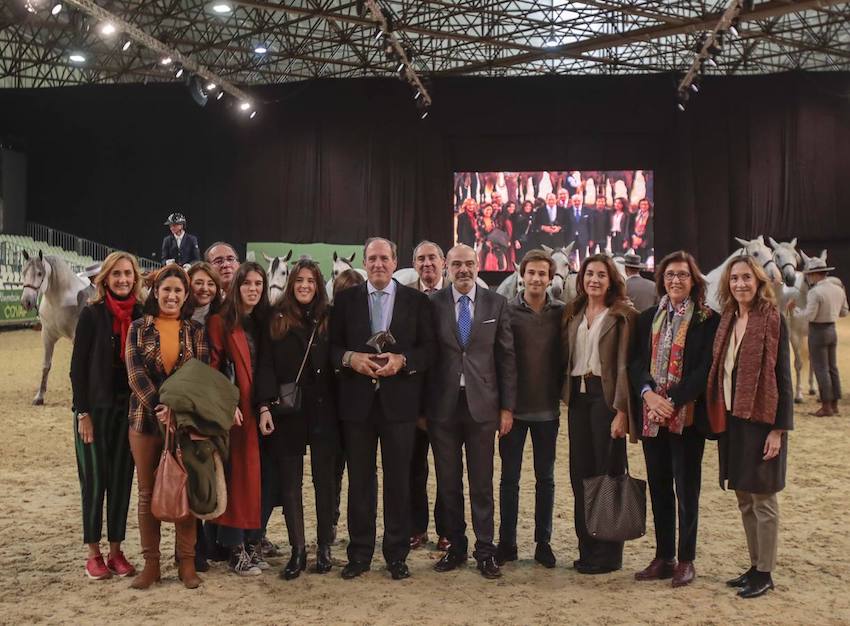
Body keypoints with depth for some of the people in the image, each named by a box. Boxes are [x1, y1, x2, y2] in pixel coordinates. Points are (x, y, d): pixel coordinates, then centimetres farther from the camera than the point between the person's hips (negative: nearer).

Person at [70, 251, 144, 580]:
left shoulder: (142, 315, 3)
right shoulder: (92, 314, -6)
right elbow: (78, 366, -7)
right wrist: (83, 413, -11)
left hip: (129, 408, 3)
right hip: (96, 408, -3)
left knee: (122, 478, 7)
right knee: (95, 479, 2)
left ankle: (116, 550, 18)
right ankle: (93, 553, 14)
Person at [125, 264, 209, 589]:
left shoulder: (195, 330, 6)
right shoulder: (139, 328, 6)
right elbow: (135, 373, -4)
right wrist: (158, 407, -16)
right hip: (146, 417, 1)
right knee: (147, 492, 5)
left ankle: (186, 562, 11)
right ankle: (151, 563, 14)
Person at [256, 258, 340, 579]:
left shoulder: (329, 319, 6)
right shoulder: (277, 319, 5)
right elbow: (266, 366, 0)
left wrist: (340, 407, -6)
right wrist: (265, 406, -10)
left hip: (323, 411, 0)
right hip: (287, 412, 0)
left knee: (325, 479, 6)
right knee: (290, 482, 4)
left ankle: (324, 546, 16)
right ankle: (298, 550, 12)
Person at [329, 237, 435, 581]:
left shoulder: (416, 300, 5)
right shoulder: (345, 299, 7)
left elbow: (429, 348, 1)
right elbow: (332, 346, 5)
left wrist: (402, 360, -15)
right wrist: (351, 358, -14)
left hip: (399, 401, -1)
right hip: (357, 401, 1)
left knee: (398, 480, 5)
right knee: (359, 480, 7)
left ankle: (397, 555, 16)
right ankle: (359, 553, 18)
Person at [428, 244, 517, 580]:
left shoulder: (496, 304, 3)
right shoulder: (432, 304, 0)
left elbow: (506, 357, 4)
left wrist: (507, 407, 0)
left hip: (482, 404, 0)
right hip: (443, 405, 0)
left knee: (482, 483, 5)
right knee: (448, 483, 9)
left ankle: (485, 551, 16)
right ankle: (456, 548, 22)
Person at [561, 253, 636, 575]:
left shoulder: (623, 315, -4)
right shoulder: (572, 315, 13)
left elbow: (624, 365, -9)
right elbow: (564, 357, 14)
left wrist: (621, 410, -15)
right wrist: (566, 394, 2)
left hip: (605, 396, -5)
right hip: (577, 395, 5)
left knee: (608, 473, 1)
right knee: (580, 472, 8)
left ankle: (608, 553, 11)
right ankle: (587, 547, 19)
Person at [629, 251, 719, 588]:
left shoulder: (707, 320, -4)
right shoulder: (647, 318, 10)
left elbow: (704, 370, -11)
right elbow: (636, 362, 4)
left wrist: (673, 402, -17)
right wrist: (648, 393, -14)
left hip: (687, 415, -4)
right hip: (651, 415, 4)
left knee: (686, 489, 3)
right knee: (658, 487, 10)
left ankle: (686, 560, 15)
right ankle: (663, 558, 20)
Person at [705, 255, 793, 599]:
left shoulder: (772, 320, -9)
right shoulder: (727, 320, 9)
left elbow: (782, 377, -10)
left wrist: (779, 429, -13)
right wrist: (718, 418, 6)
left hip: (761, 419, -6)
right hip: (731, 419, 6)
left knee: (762, 497, 3)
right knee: (744, 497, 14)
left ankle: (765, 573, 14)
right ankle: (754, 566, 26)